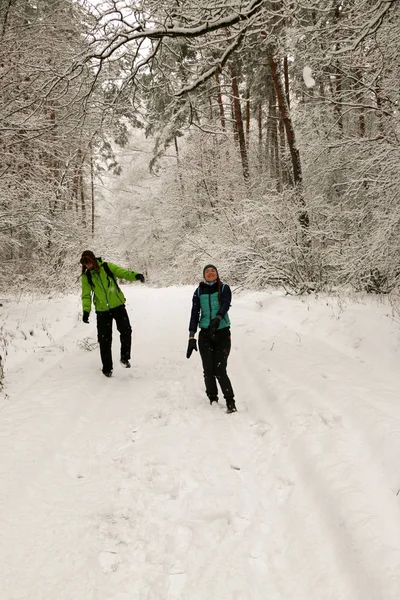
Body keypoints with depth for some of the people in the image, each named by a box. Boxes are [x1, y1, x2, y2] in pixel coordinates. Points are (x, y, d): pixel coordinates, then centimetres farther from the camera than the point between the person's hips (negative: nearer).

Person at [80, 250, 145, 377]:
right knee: (104, 339, 3)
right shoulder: (86, 276, 0)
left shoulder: (107, 267, -4)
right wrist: (86, 311, -16)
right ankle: (107, 367, 16)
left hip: (118, 305, -1)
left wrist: (135, 275, -31)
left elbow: (123, 272, -11)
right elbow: (86, 295, -1)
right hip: (102, 310, 1)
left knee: (126, 330, -17)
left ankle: (125, 357, 4)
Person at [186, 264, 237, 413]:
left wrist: (217, 319, -37)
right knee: (208, 371, -1)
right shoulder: (199, 292, 7)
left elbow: (225, 305, -16)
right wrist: (191, 337, -8)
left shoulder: (224, 289, 2)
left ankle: (230, 402, 2)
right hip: (205, 335, 2)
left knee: (220, 370, -11)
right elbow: (194, 314, 1)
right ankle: (213, 400, 19)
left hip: (222, 333, -2)